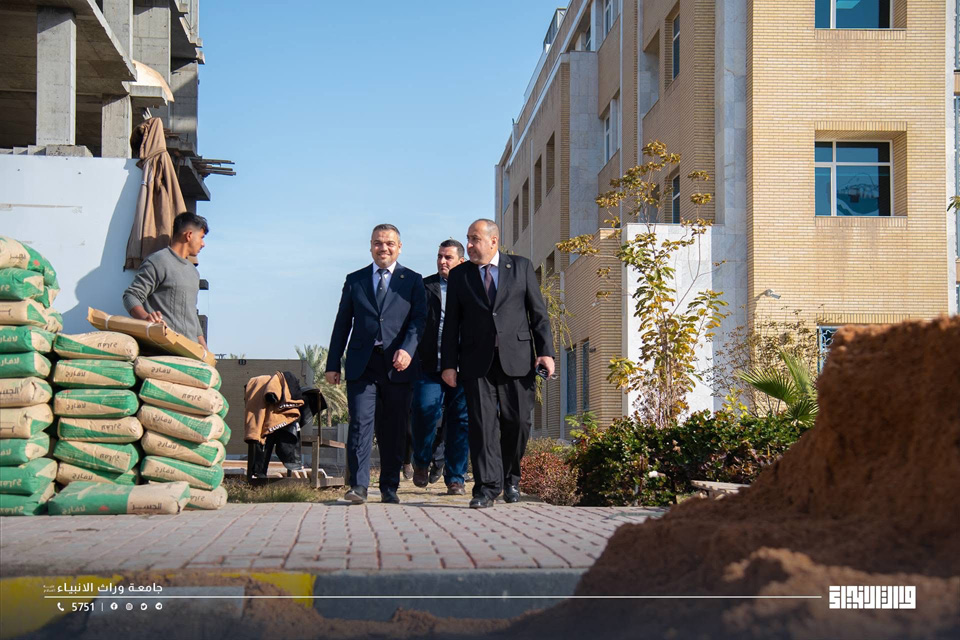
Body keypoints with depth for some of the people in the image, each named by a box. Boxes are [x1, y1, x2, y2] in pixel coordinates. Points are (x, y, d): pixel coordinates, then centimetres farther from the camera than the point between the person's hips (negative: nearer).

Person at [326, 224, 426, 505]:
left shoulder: (412, 280, 10)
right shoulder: (354, 280, 14)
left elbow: (419, 319, -1)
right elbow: (342, 324, 13)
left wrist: (407, 349, -19)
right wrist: (333, 364, 8)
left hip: (397, 365, 0)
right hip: (362, 364, 1)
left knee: (394, 429, 3)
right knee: (360, 423, -10)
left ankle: (389, 488, 12)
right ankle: (358, 485, -10)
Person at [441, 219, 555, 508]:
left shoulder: (521, 267, 8)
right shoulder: (459, 275, 10)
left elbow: (538, 313, 7)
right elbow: (451, 323, 9)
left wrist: (546, 351, -3)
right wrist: (448, 364, 2)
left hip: (516, 359, 0)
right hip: (477, 362, 0)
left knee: (518, 422, 1)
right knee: (482, 424, -6)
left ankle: (510, 478, 23)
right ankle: (487, 486, -4)